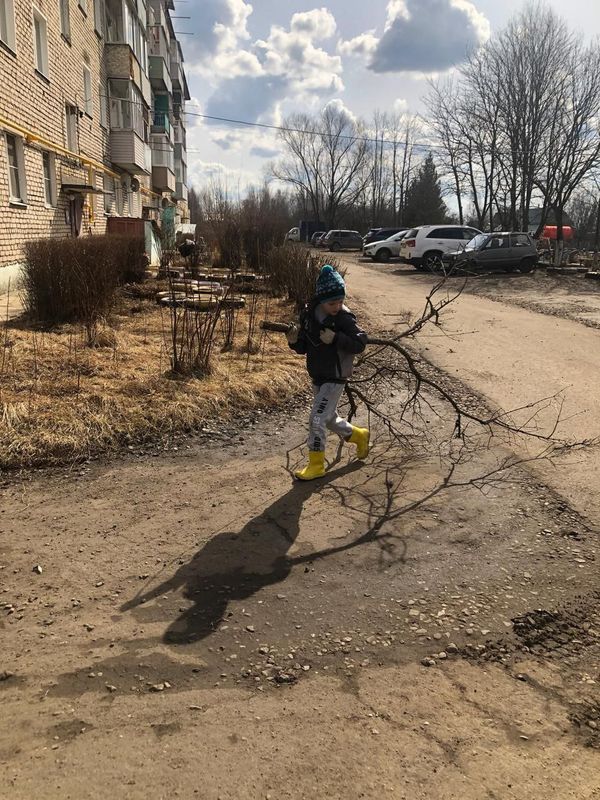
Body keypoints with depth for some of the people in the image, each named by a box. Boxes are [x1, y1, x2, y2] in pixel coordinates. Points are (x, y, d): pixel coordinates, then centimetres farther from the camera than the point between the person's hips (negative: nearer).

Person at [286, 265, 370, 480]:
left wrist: (335, 338, -29)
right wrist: (294, 341, -16)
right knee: (329, 419, 20)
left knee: (317, 418, -10)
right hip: (317, 377, 7)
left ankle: (316, 465, 5)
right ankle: (359, 436, 45)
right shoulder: (308, 314, -2)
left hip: (335, 378, -7)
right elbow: (303, 348, 6)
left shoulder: (344, 317, -17)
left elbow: (359, 344, -18)